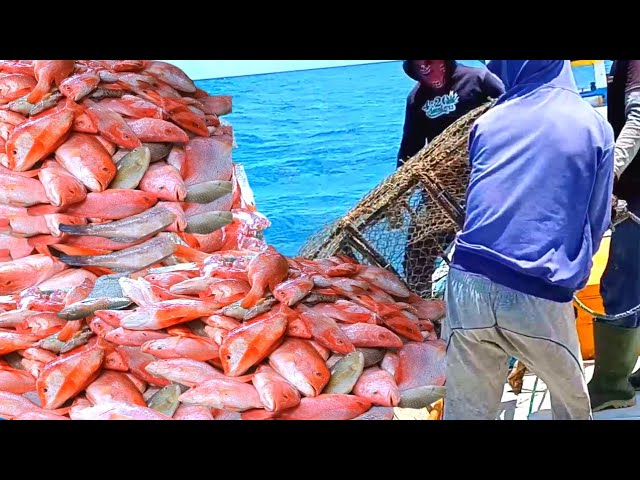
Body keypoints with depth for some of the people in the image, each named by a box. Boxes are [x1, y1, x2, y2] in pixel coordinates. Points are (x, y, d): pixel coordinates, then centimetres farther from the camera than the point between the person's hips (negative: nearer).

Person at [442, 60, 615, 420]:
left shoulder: (488, 121, 15)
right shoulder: (594, 125, 10)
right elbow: (596, 224, 14)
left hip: (468, 282, 2)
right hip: (541, 297, -2)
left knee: (466, 408, 13)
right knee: (572, 400, 23)